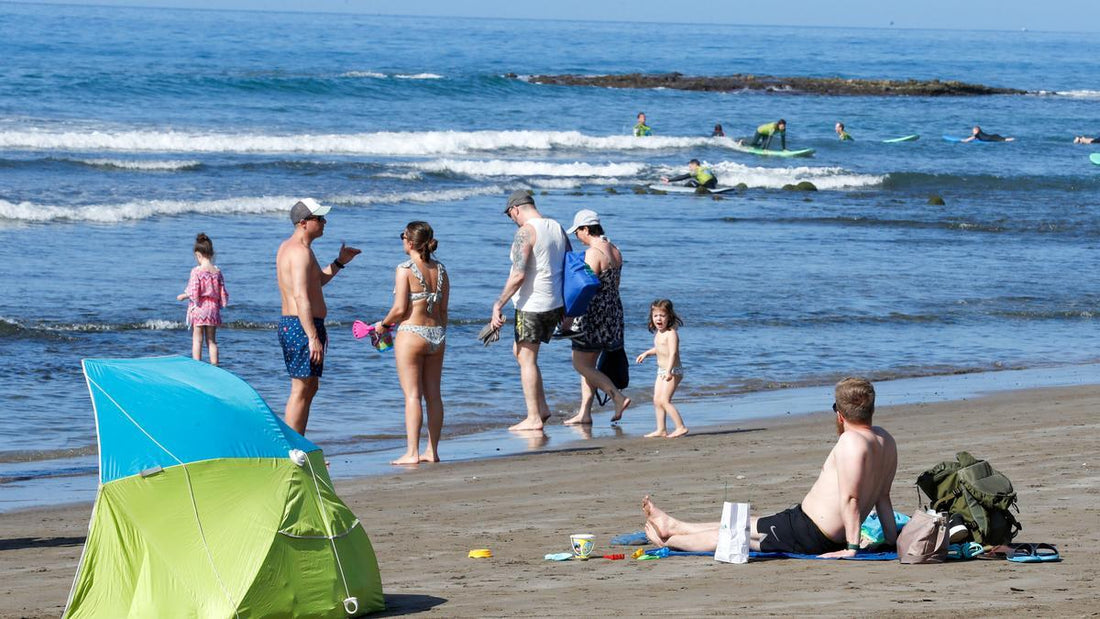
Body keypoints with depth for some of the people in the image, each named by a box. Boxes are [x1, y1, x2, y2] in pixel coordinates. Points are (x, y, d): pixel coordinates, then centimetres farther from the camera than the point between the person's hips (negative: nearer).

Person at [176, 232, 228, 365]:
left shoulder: (196, 271, -13)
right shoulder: (217, 272, 1)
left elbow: (193, 293, -15)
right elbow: (223, 293, 2)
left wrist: (183, 296, 3)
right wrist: (221, 304, 20)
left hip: (199, 309, -4)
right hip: (213, 309, 4)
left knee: (197, 340, 1)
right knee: (212, 341, 10)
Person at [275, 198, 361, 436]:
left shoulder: (288, 247, 17)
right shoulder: (300, 251, -16)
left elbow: (316, 281, 30)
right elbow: (301, 297, -24)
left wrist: (340, 262, 19)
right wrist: (313, 338, -27)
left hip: (289, 324, 11)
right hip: (302, 326, -11)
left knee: (310, 387, 17)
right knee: (301, 390, -8)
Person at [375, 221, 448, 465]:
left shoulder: (405, 270, -12)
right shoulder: (440, 270, 6)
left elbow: (399, 309, -14)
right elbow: (443, 310, 9)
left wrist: (383, 324, 4)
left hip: (412, 335, -6)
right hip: (436, 335, 6)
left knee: (412, 395, -5)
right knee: (433, 395, 10)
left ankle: (412, 452, -7)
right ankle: (432, 451, 14)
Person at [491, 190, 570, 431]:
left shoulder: (525, 232, -15)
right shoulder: (558, 228, 10)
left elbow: (518, 275, -22)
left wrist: (498, 305, -16)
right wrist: (564, 305, 21)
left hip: (531, 305, -8)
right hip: (554, 305, 8)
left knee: (527, 359, 1)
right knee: (520, 352, 21)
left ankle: (534, 418, 2)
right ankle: (542, 407, 18)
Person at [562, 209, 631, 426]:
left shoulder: (593, 253, -17)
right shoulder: (614, 251, 11)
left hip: (594, 312, -10)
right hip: (613, 309, 10)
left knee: (580, 364, -2)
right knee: (588, 364, 13)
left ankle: (619, 398, -7)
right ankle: (584, 414, 12)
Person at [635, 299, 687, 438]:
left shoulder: (671, 333, -17)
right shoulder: (658, 333, 11)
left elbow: (673, 353, -28)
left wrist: (669, 371, -39)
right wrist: (647, 353, 34)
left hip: (673, 370, -9)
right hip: (661, 371, 10)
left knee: (664, 400, -16)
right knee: (657, 400, 8)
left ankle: (681, 427, -14)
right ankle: (661, 430, 13)